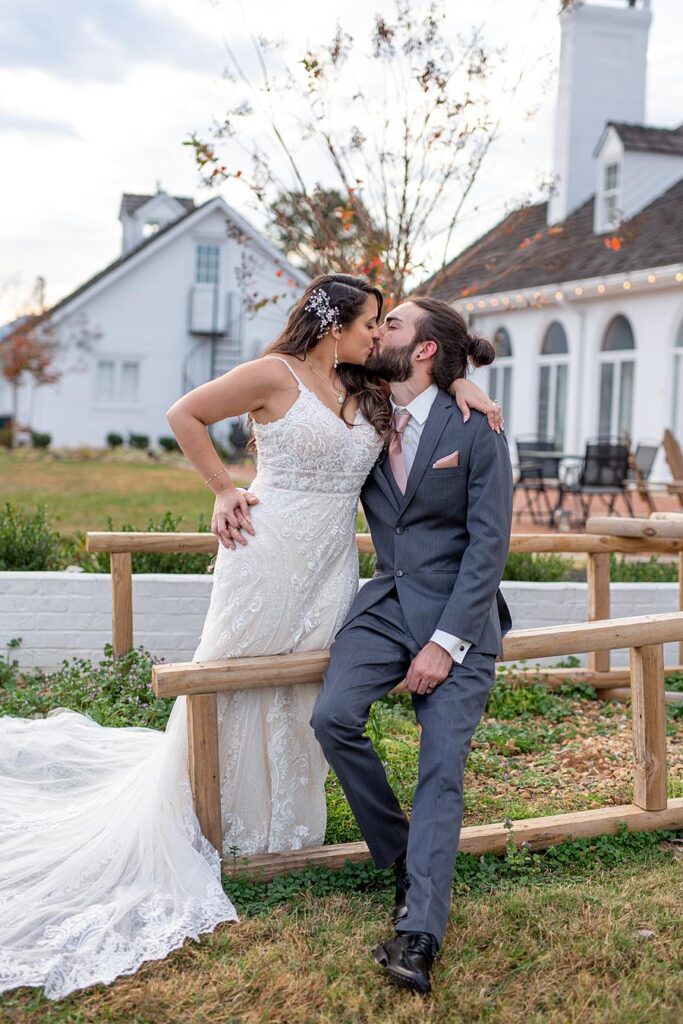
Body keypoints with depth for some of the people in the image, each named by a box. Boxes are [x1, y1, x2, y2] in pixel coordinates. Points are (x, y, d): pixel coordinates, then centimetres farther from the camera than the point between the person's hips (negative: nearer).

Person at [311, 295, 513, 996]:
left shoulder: (475, 430, -5)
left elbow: (489, 543, -10)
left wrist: (445, 642, -16)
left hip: (457, 612, -4)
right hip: (386, 602, 4)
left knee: (441, 769, -13)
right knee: (332, 715, -19)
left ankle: (418, 935, -14)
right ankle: (402, 856, 2)